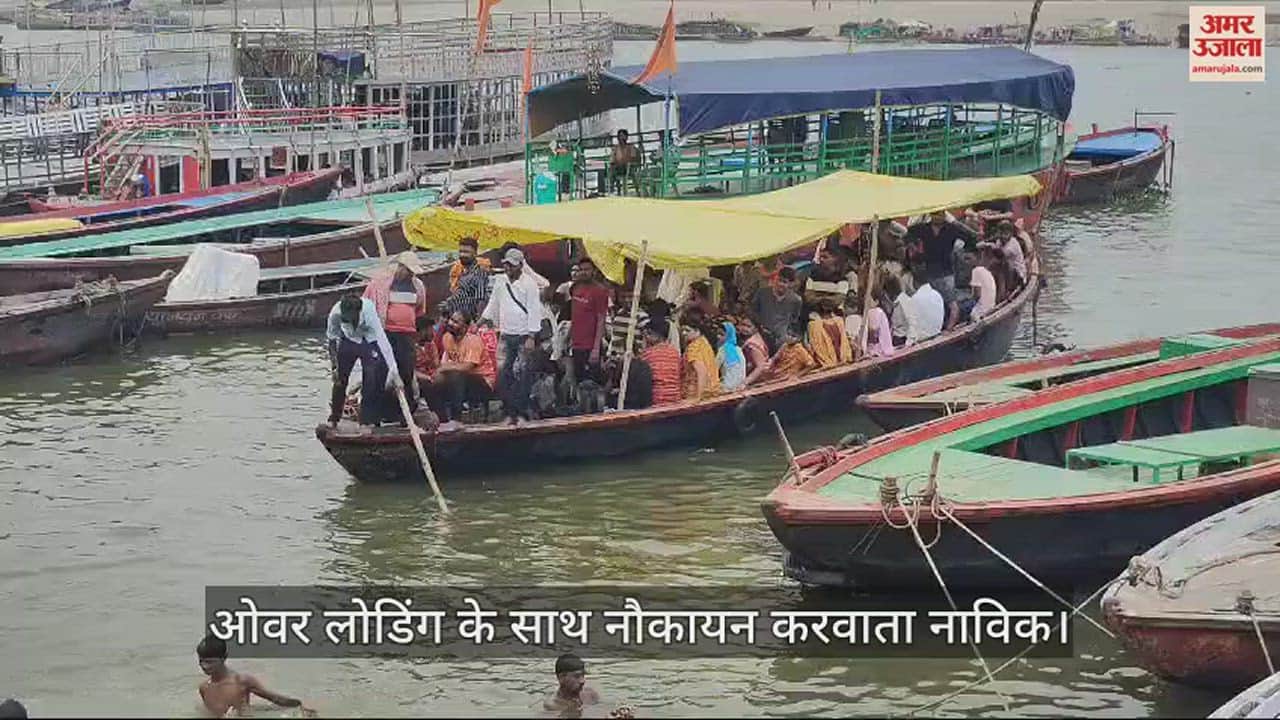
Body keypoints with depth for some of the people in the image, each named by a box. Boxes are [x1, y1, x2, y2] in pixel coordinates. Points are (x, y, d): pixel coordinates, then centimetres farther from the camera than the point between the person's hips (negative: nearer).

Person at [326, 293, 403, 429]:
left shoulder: (369, 313, -39)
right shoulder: (336, 313, -30)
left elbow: (383, 342, -44)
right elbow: (331, 338, -11)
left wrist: (394, 373, -49)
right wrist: (333, 365, -8)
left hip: (370, 341, -2)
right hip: (348, 340, 2)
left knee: (371, 382, -12)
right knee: (339, 380, 3)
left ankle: (366, 421, -2)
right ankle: (333, 419, 18)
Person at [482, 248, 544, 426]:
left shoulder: (529, 283, -5)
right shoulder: (500, 282, 12)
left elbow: (534, 310, -8)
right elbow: (493, 305, 22)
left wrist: (531, 337, -13)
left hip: (523, 336, -5)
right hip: (505, 336, 5)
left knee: (522, 376, -7)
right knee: (503, 376, 1)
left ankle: (522, 413, -2)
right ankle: (509, 412, 7)